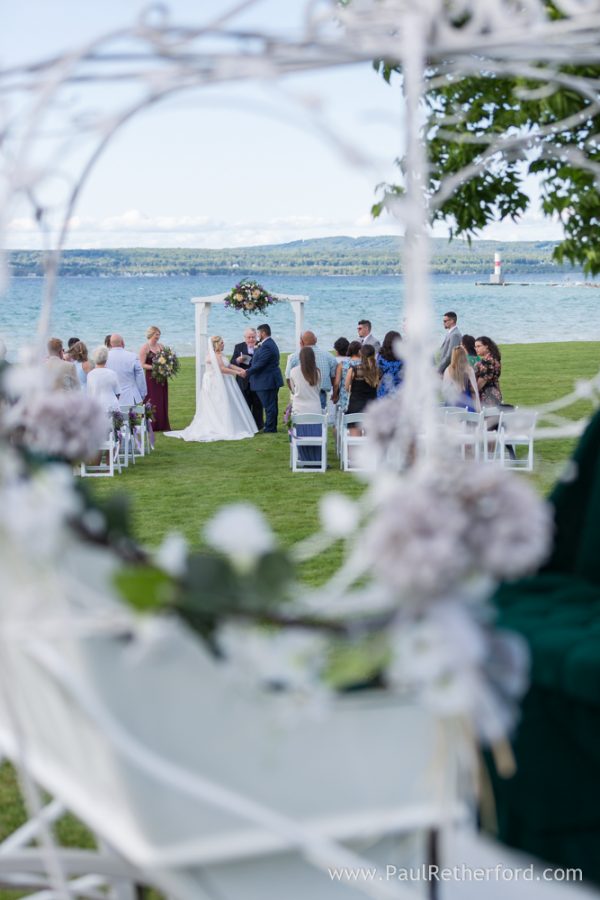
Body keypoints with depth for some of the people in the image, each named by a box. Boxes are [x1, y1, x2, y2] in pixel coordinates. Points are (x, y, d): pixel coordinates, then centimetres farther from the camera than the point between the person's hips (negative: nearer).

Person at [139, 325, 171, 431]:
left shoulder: (160, 346, 10)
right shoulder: (145, 347, -8)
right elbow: (142, 365, -12)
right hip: (151, 378, -6)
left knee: (162, 401, 7)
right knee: (152, 402, -5)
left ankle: (162, 425, 13)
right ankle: (151, 425, 1)